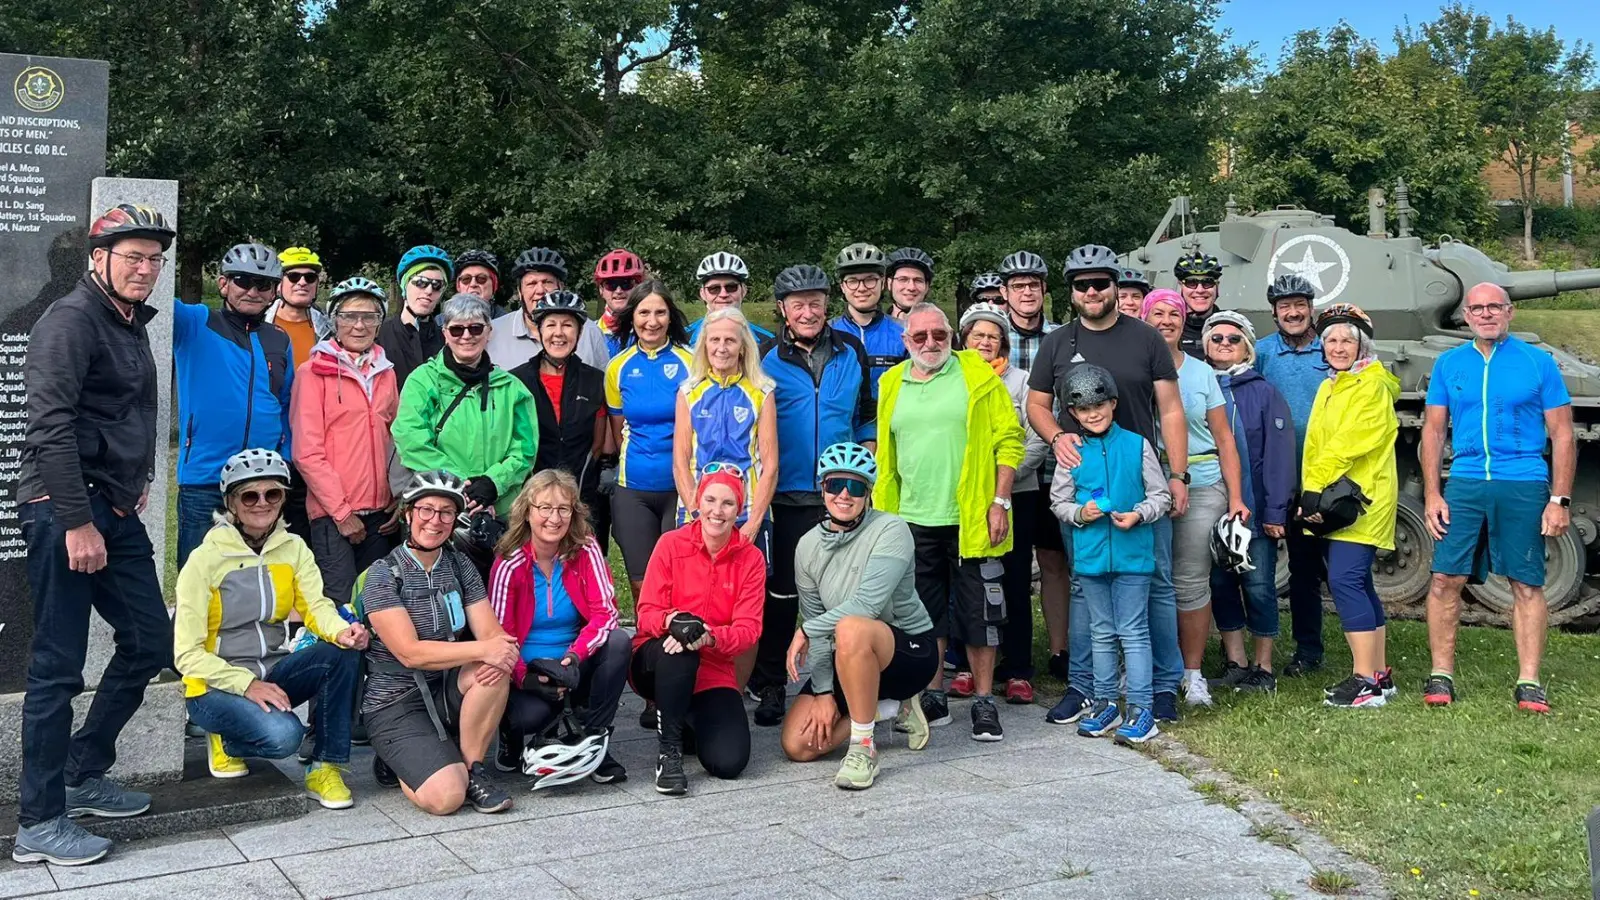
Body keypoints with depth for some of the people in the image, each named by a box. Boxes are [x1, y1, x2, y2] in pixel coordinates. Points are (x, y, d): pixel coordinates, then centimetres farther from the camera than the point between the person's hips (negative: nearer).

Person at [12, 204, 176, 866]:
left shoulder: (132, 326, 17)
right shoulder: (70, 321, -11)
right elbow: (52, 427, -19)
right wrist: (77, 523, -21)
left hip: (115, 512, 9)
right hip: (64, 511, -9)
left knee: (149, 642, 12)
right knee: (58, 666, -4)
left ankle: (83, 774, 27)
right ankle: (39, 822, 5)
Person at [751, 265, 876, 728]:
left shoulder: (852, 351, 6)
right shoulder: (767, 362, 0)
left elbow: (868, 414, 15)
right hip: (790, 496, -2)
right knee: (782, 593, 3)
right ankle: (769, 686, 15)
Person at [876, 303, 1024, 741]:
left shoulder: (978, 376, -1)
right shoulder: (893, 384, 9)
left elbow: (1009, 440, -4)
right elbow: (886, 456, 13)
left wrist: (999, 502, -10)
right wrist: (884, 515, 8)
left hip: (971, 519, -3)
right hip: (913, 521, 4)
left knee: (978, 613, 3)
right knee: (924, 614, 11)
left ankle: (984, 702, 14)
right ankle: (933, 699, 24)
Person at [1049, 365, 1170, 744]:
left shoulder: (1136, 445, -2)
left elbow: (1161, 495, 2)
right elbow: (1058, 502, 8)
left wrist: (1139, 514, -15)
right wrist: (1079, 513, -11)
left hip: (1132, 553, -3)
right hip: (1090, 554, 3)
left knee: (1133, 632, 0)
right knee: (1102, 633, 14)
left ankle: (1141, 709, 5)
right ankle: (1105, 705, 24)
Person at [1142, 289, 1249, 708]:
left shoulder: (1201, 373, 10)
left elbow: (1224, 439, 10)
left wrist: (1236, 497, 3)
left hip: (1201, 488, 1)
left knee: (1192, 581, 0)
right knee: (1149, 580, 1)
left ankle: (1193, 673, 11)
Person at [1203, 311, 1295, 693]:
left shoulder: (1264, 392, -2)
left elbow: (1279, 453, -6)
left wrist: (1275, 509, -11)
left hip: (1256, 508, -3)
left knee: (1258, 586, 1)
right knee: (1220, 583, 7)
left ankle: (1263, 666, 13)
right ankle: (1235, 662, 19)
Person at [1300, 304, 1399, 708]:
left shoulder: (1372, 386, -8)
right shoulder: (1329, 388, 20)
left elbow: (1346, 443, -18)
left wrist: (1315, 487, -22)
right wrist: (1310, 494, 7)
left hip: (1359, 500, -9)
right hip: (1331, 503, 9)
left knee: (1344, 581, -16)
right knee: (1358, 585, 12)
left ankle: (1365, 681, -14)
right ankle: (1379, 673, 20)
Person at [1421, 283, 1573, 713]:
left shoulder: (1538, 363, 3)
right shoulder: (1449, 364, 9)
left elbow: (1562, 436, 3)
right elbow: (1433, 432, 11)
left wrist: (1560, 499, -4)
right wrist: (1432, 494, 2)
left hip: (1523, 487, -2)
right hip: (1464, 484, 2)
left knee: (1527, 584, 3)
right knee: (1445, 579, -3)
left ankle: (1529, 682, 10)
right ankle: (1441, 676, 7)